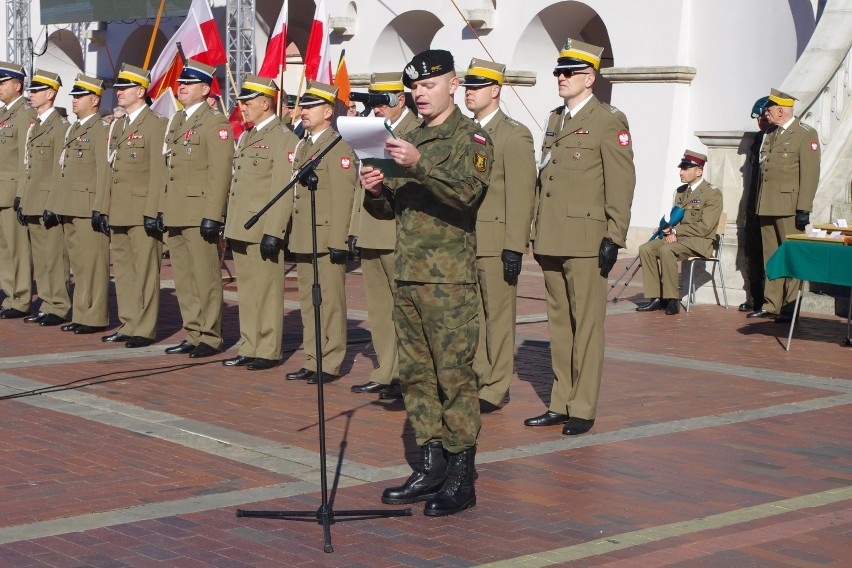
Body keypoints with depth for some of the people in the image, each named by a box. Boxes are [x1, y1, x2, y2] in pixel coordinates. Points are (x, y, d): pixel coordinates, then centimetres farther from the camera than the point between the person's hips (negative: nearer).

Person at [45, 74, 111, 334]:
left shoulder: (101, 130, -9)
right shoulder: (72, 130, 20)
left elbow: (104, 172, -14)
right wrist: (54, 203, 18)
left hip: (89, 206, -9)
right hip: (69, 208, 9)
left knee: (92, 263, -5)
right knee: (77, 262, 12)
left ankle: (94, 318, -1)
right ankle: (81, 314, 18)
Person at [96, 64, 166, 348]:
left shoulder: (156, 125, -8)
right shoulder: (117, 126, 18)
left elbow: (159, 173, -13)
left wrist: (153, 212, -18)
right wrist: (102, 207, 16)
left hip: (142, 213, -8)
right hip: (118, 214, 9)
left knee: (145, 270, -4)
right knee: (122, 269, 12)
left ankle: (145, 330, 0)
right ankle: (129, 325, 20)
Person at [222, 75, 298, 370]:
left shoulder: (284, 139, -10)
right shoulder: (246, 137, 18)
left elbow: (283, 191, -16)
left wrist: (273, 233, -21)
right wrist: (229, 227, 18)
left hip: (263, 231, -9)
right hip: (240, 231, 9)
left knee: (267, 293, -2)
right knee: (246, 291, 12)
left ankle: (268, 352, 5)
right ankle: (250, 349, 19)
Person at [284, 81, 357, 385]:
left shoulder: (339, 147, -10)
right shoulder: (302, 146, 18)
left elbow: (343, 198, -15)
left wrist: (338, 241, -19)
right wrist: (292, 235, 18)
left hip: (326, 238, -9)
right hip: (303, 240, 9)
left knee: (330, 302, -3)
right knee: (308, 302, 12)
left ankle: (331, 365, 2)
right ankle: (312, 361, 19)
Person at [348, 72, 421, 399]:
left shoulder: (418, 133, -7)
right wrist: (355, 230, 18)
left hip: (399, 237, -8)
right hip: (370, 236, 8)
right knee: (378, 310, 11)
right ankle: (386, 374, 18)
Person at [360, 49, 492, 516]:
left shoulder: (471, 137, -4)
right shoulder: (410, 139, 18)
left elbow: (467, 190, -23)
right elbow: (390, 209, 19)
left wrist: (420, 164, -35)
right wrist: (376, 190, -3)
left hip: (450, 280, -7)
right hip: (407, 275, 7)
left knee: (455, 376, -5)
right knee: (416, 375, 9)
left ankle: (461, 478, 0)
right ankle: (431, 467, 18)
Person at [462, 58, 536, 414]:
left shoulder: (515, 135, -6)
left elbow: (521, 194, -12)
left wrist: (515, 248, -17)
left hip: (495, 242, -6)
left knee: (497, 316, 1)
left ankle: (496, 388, 8)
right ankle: (476, 378, 19)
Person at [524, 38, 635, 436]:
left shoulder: (609, 121, -5)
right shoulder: (554, 120, 18)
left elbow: (620, 184, -9)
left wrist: (614, 237, -14)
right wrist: (536, 232, 16)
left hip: (585, 241, -7)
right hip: (551, 242, 8)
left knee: (586, 325, -2)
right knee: (559, 323, 11)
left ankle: (583, 409, 3)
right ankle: (561, 403, 18)